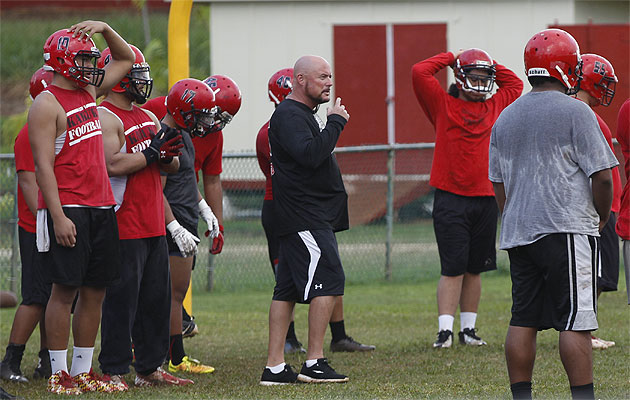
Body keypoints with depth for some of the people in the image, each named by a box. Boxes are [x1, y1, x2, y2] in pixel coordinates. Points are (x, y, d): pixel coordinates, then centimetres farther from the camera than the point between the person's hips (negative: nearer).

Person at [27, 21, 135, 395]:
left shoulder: (89, 91, 15)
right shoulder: (47, 105, -9)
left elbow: (126, 59, 30)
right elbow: (44, 166, -14)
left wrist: (105, 29, 12)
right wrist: (59, 217, -20)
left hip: (101, 209, 8)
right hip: (68, 210, -8)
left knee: (95, 291, 8)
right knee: (66, 290, -5)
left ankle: (83, 371, 15)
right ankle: (59, 374, 1)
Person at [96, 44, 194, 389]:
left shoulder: (148, 118, 18)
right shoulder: (105, 118, -10)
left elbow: (171, 167, 20)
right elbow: (112, 165, -23)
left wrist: (169, 155, -2)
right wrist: (152, 153, -18)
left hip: (153, 225, 9)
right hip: (124, 227, -9)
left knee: (157, 298, 12)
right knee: (121, 300, -6)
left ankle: (150, 368, 20)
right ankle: (114, 371, -1)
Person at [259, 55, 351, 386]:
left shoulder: (303, 114, 21)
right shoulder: (289, 115, -13)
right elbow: (311, 154, -26)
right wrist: (335, 123, -17)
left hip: (311, 218, 11)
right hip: (306, 218, -11)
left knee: (288, 289, 8)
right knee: (329, 279, -12)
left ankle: (274, 367, 8)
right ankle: (314, 363, -10)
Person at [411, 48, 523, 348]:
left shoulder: (495, 107, 14)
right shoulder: (443, 105, 3)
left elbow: (515, 85, 30)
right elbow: (420, 73, -5)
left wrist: (491, 65, 19)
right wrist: (451, 58, 5)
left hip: (485, 200, 4)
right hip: (450, 198, -4)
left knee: (474, 269, 8)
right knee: (453, 268, -6)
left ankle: (468, 328, 16)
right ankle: (445, 330, -5)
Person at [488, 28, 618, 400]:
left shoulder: (506, 118, 13)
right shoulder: (575, 112, -8)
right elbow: (602, 176, -9)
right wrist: (602, 216, 7)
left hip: (518, 231, 7)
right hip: (567, 229, -6)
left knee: (523, 320, 8)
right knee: (576, 320, -7)